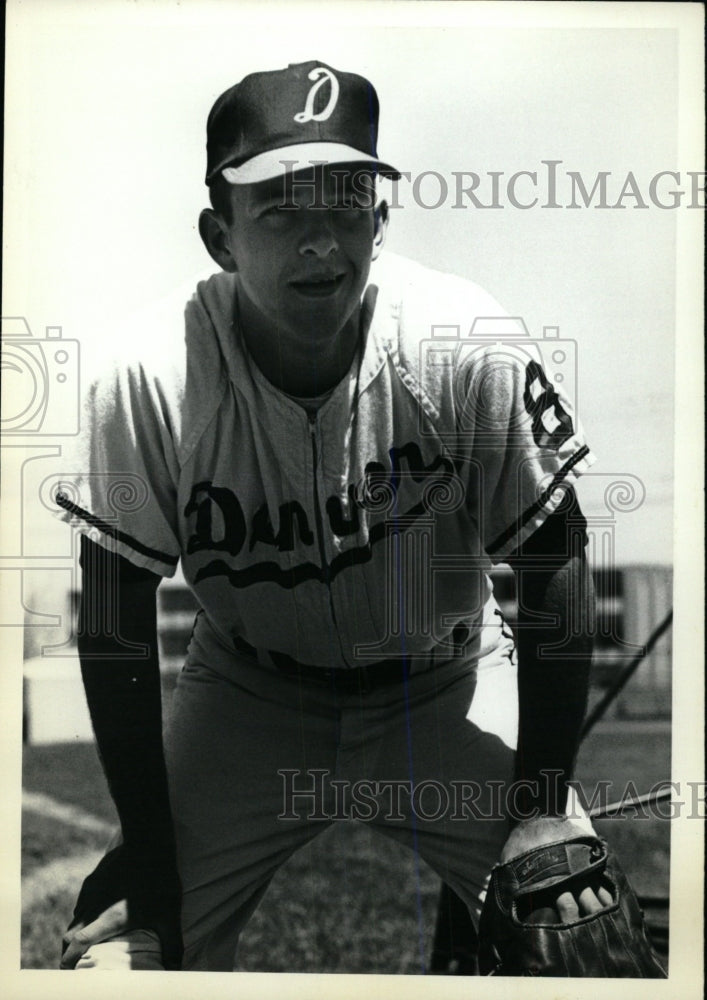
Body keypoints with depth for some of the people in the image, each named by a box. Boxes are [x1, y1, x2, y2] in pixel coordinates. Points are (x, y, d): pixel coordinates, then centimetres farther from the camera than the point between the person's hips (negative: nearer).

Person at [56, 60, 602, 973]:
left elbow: (554, 571, -12)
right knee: (118, 954, -10)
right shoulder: (148, 385, -22)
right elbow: (116, 633, -13)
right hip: (245, 693, 0)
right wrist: (147, 872, -12)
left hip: (443, 685, 0)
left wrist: (545, 804, -11)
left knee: (580, 925, -14)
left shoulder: (469, 346, -23)